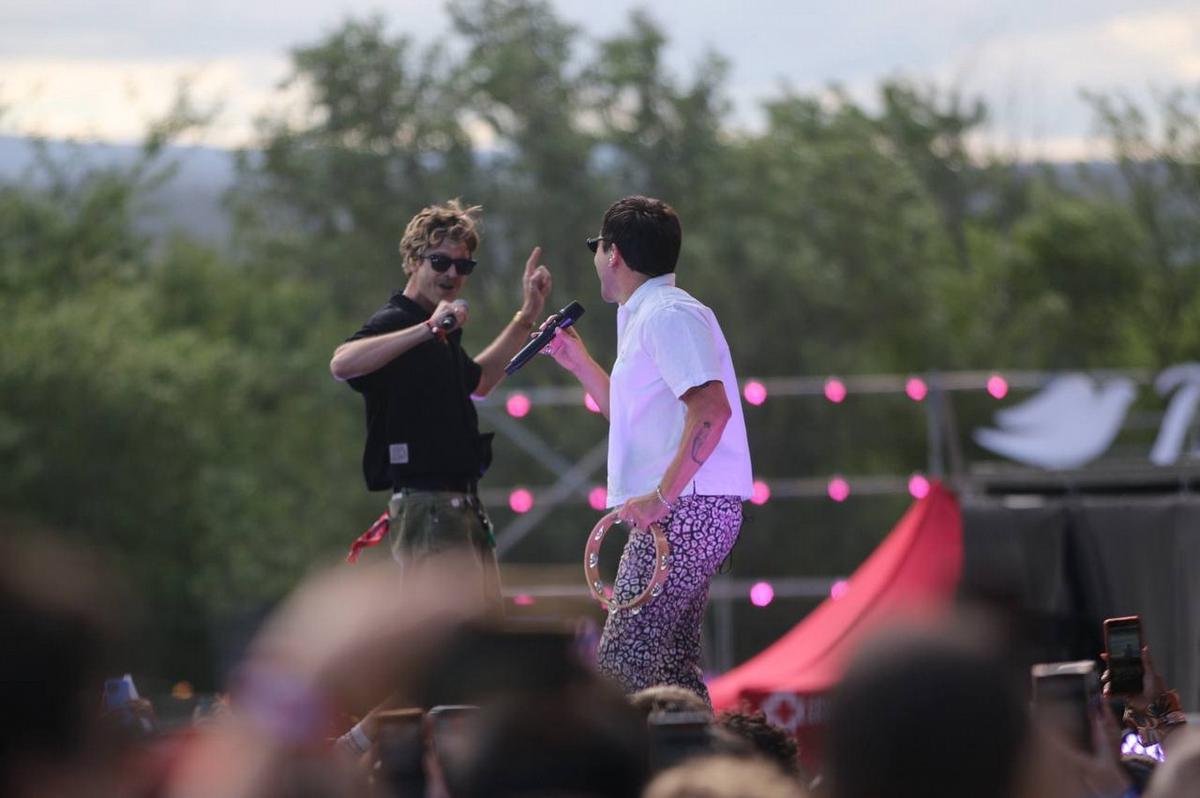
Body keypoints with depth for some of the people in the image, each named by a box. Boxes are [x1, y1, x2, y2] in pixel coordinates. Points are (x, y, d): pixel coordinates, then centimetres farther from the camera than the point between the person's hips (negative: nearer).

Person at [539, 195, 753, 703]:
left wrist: (661, 497, -25)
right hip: (682, 511, 11)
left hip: (684, 509, -11)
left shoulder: (668, 314, -11)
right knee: (672, 663, 11)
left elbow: (711, 410, -24)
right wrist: (579, 363, 28)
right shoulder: (646, 317, 22)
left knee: (621, 665, -15)